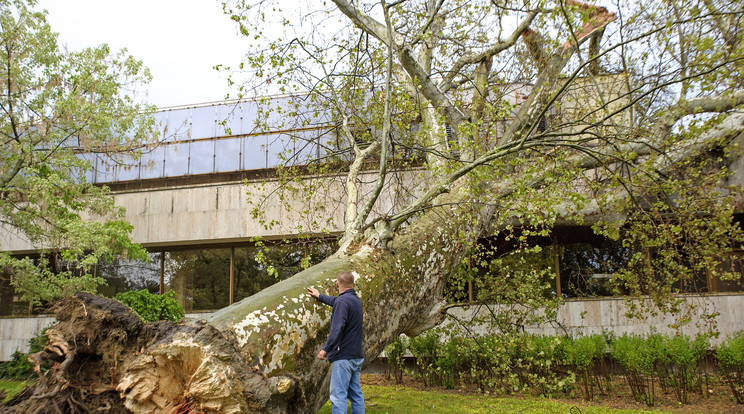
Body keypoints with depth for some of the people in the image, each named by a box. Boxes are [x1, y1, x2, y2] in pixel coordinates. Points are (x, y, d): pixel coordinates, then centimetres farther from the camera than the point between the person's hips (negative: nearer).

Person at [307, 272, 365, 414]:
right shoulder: (356, 300, 16)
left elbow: (337, 329, -23)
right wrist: (320, 296, 48)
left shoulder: (342, 301, -13)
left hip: (343, 357, -9)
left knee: (338, 395, -8)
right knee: (356, 394, 11)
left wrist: (326, 349, -22)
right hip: (357, 356, 9)